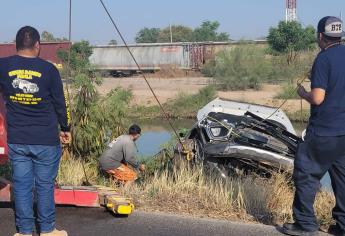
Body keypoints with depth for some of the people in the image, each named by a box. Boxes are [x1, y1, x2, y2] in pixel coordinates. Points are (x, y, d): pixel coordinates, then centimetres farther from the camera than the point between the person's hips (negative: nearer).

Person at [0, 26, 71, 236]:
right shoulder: (48, 69, -8)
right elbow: (60, 104, -1)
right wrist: (65, 129, 12)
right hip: (46, 140, -2)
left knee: (21, 185, 10)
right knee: (45, 185, 8)